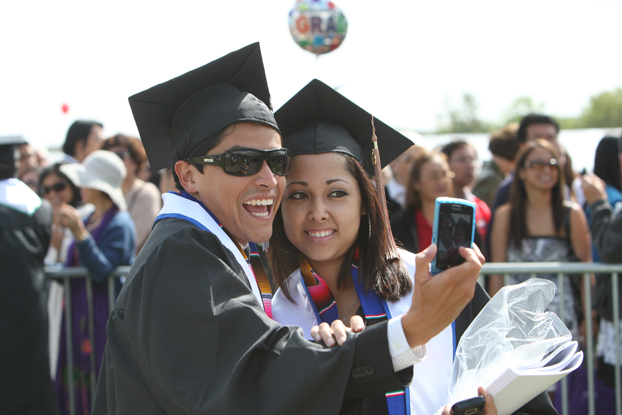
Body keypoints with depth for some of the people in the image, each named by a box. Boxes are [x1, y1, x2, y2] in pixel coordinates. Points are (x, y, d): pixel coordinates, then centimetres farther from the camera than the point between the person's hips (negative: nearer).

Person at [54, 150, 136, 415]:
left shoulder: (119, 224, -12)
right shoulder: (89, 220, 14)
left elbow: (101, 272, -22)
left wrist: (80, 234, -28)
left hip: (105, 316, -9)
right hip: (80, 315, 9)